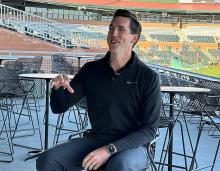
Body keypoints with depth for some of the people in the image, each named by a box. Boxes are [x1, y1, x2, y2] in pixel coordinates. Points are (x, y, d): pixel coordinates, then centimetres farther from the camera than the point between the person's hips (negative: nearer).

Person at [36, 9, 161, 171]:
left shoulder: (148, 77, -7)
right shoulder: (91, 70, 3)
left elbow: (149, 129, -10)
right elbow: (59, 107, 7)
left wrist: (109, 150, -22)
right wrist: (58, 88, -17)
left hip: (132, 145, -3)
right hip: (95, 139, 3)